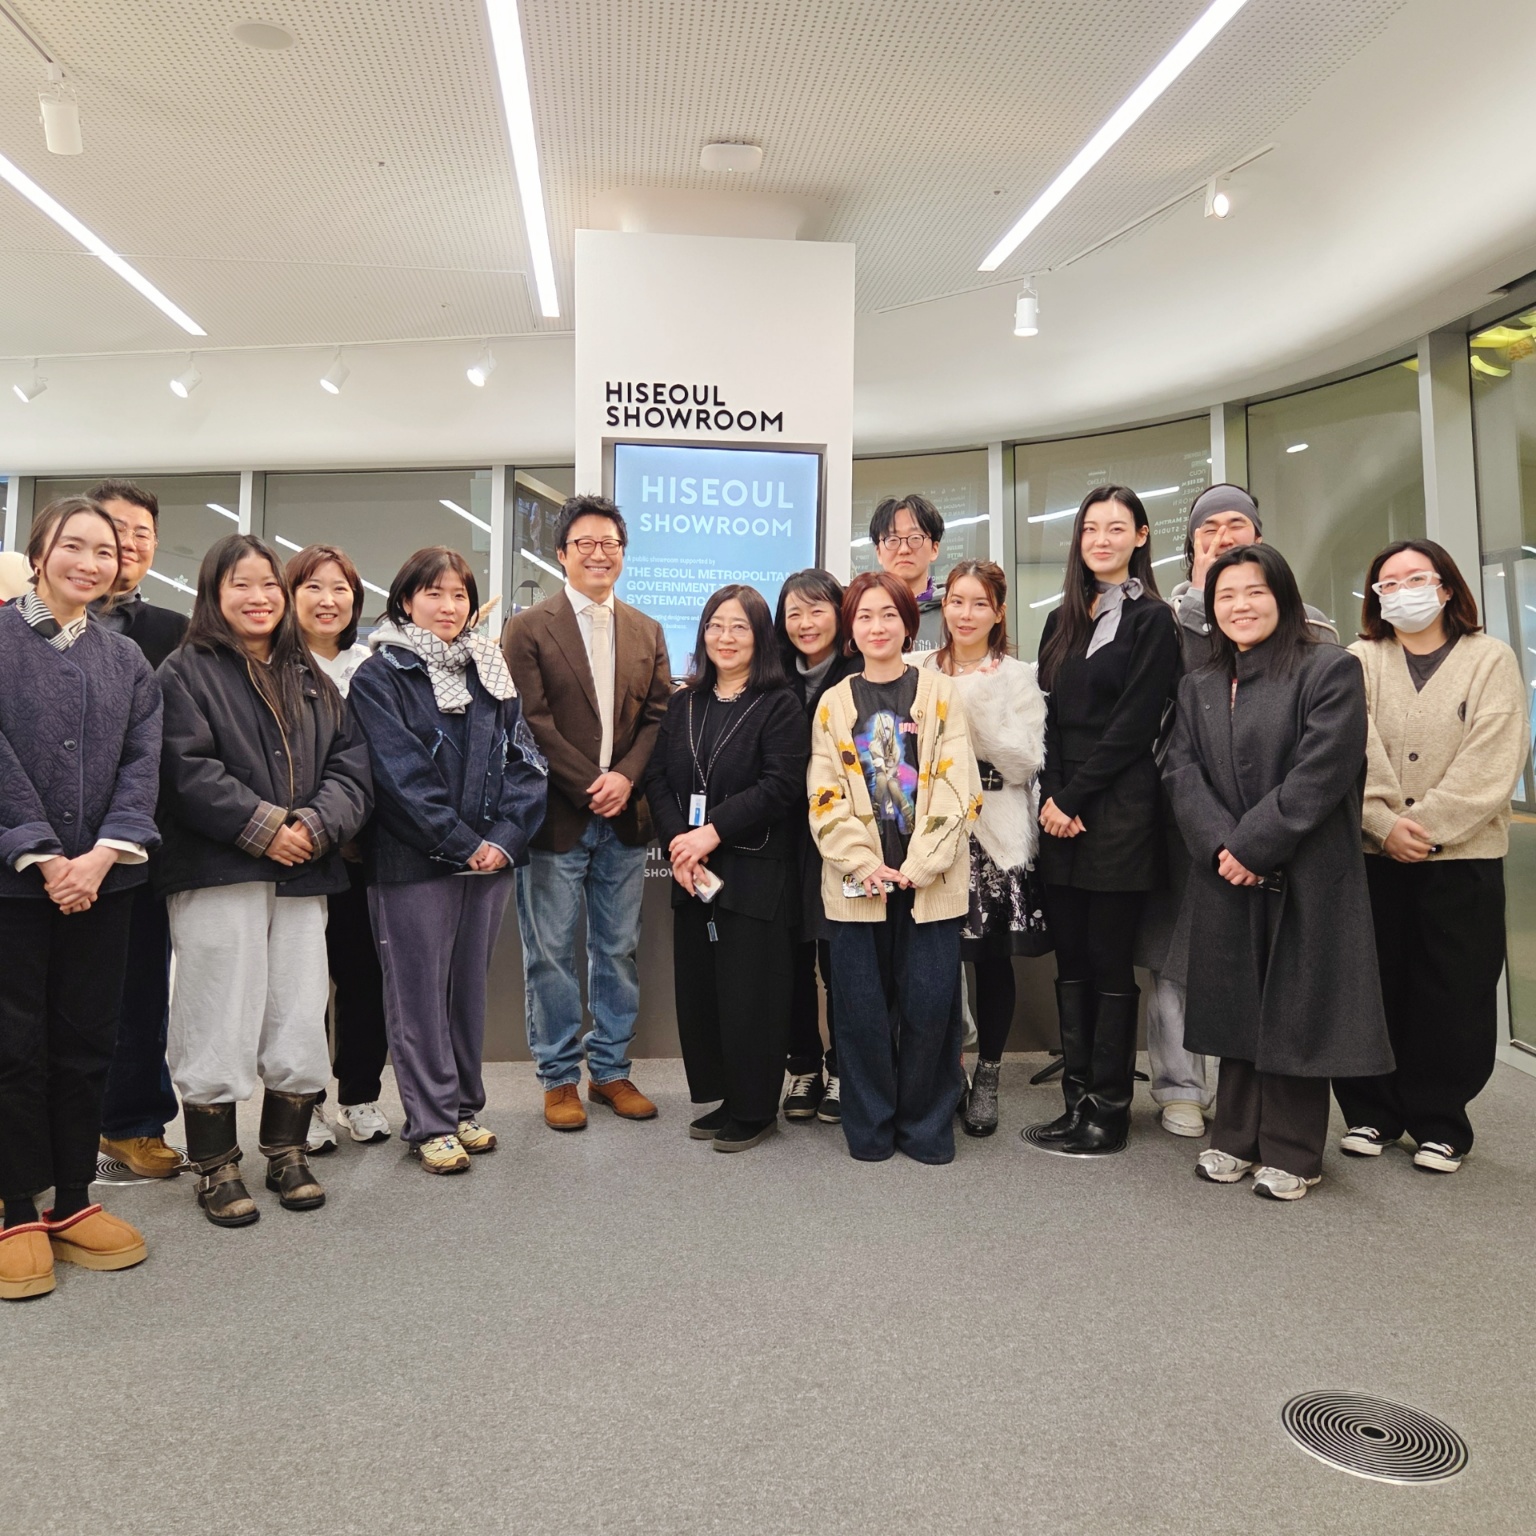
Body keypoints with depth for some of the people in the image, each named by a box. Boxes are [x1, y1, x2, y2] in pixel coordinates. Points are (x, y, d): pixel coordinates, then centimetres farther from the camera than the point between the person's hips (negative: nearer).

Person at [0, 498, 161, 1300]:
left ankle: (72, 1201, 21)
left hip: (100, 879, 4)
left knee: (87, 1040, 9)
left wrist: (104, 852, -11)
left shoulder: (126, 659, 11)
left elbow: (142, 760, 3)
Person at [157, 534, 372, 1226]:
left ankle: (287, 1153, 23)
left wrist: (317, 824, -9)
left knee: (300, 1019, 8)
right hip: (217, 875, -4)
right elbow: (188, 771, -10)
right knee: (219, 1022, 0)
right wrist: (262, 827, -15)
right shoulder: (185, 671, 1)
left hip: (302, 874, 5)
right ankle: (216, 1167, 15)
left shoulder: (311, 681, 17)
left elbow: (350, 761, 8)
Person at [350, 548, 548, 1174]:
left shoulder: (492, 673, 12)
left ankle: (465, 1107, 25)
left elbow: (524, 762, 6)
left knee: (470, 985, 12)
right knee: (419, 992, 3)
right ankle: (430, 1123, 13)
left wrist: (505, 837, -8)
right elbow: (400, 774, -12)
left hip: (491, 857, 5)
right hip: (414, 860, -4)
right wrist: (462, 844, -14)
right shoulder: (379, 677, -3)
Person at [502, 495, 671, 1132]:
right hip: (556, 816, -4)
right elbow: (531, 721, -9)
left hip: (623, 816, 4)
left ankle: (610, 1069, 25)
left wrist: (624, 777, -10)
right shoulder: (528, 628, -1)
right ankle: (559, 1077, 19)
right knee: (551, 954, 5)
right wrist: (587, 787, -14)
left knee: (619, 950, 11)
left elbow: (658, 716, 6)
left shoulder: (647, 632, 11)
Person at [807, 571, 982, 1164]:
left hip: (930, 880, -1)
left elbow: (956, 787, -3)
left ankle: (925, 1125, 20)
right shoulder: (834, 702, 9)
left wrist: (920, 864, -12)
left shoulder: (940, 694, 4)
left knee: (929, 1005, 1)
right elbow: (825, 797, 2)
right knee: (861, 1008, 4)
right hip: (856, 882, 1)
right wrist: (863, 863, -11)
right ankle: (871, 1126, 22)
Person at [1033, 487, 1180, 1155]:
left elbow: (1133, 724, -9)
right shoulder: (1062, 622, 16)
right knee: (1070, 960, 9)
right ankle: (1077, 1098, 18)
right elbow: (1048, 717, 10)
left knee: (1111, 962, 1)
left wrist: (1074, 797, -12)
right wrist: (1052, 798, -4)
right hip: (1061, 815, 6)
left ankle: (1109, 1107, 12)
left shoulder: (1151, 619, -1)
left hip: (1119, 811, -6)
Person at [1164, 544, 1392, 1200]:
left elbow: (1323, 772, -14)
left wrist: (1252, 844, -16)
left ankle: (1292, 1153, 17)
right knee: (1236, 1006, 11)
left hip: (1305, 878, -4)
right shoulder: (1197, 687, 13)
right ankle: (1237, 1139, 24)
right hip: (1226, 878, 5)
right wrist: (1219, 846, -13)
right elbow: (1182, 773, 3)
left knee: (1295, 1010, 3)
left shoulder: (1330, 670, -4)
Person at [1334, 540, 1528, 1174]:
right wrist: (1385, 823, -18)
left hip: (1462, 857, -1)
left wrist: (1426, 826, -16)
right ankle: (1372, 1112, 21)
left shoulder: (1490, 659, 4)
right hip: (1372, 855, 1)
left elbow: (1490, 762, -7)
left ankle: (1439, 1124, 19)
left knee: (1454, 997, 4)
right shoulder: (1359, 662, 7)